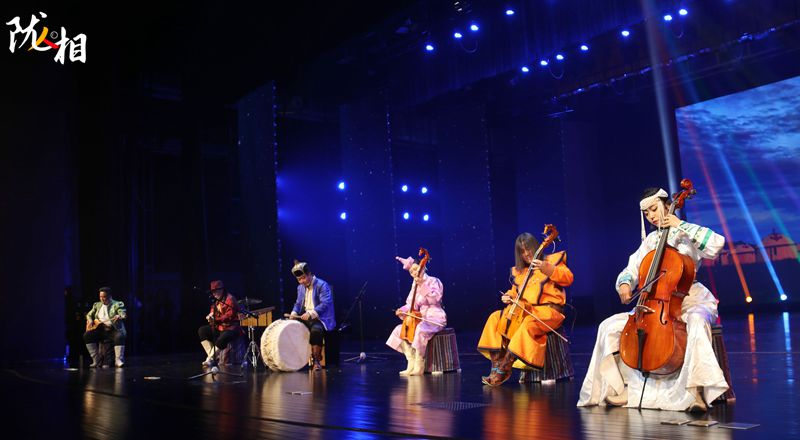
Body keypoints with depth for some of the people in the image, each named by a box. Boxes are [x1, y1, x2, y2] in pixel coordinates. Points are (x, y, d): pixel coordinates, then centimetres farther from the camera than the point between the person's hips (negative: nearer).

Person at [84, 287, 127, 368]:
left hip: (114, 329, -5)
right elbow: (89, 314, 23)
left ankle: (118, 360, -30)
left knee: (119, 336, -36)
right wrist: (90, 320, 0)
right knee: (87, 335, -19)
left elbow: (123, 315, -14)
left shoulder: (118, 304, 0)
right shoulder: (97, 305, 17)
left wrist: (120, 317, -39)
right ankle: (96, 361, -13)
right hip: (100, 329, 5)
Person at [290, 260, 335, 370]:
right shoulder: (300, 287, 15)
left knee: (316, 330, -37)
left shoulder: (322, 285, -10)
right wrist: (294, 313, -3)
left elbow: (325, 303, -21)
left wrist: (311, 313, -32)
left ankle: (316, 360, -22)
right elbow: (298, 303, 21)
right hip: (305, 318, 7)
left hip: (321, 318, -7)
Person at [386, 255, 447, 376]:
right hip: (421, 318, 8)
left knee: (419, 330, -36)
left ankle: (419, 366, -24)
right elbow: (411, 304, 12)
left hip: (435, 317, -8)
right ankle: (411, 364, -6)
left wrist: (423, 286, -26)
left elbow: (435, 298, -21)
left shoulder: (433, 281, -5)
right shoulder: (415, 285, 13)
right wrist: (403, 310, -7)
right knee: (399, 330, -6)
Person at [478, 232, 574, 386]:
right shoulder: (518, 272, 19)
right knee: (495, 318, -10)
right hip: (524, 311, 7)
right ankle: (496, 365, -17)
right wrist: (510, 296, 3)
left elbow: (568, 278, -10)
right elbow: (516, 292, 27)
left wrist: (548, 269, -25)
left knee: (528, 324, -36)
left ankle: (503, 369, -29)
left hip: (549, 310, -7)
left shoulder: (551, 260, 4)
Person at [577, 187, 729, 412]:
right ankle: (618, 388, -3)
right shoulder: (650, 241, 14)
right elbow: (631, 270, 12)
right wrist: (624, 283, -11)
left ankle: (695, 391, -36)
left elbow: (716, 244, -21)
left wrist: (681, 225, -18)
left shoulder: (686, 235, -1)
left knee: (696, 322, -41)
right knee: (610, 326, -9)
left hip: (690, 300, -5)